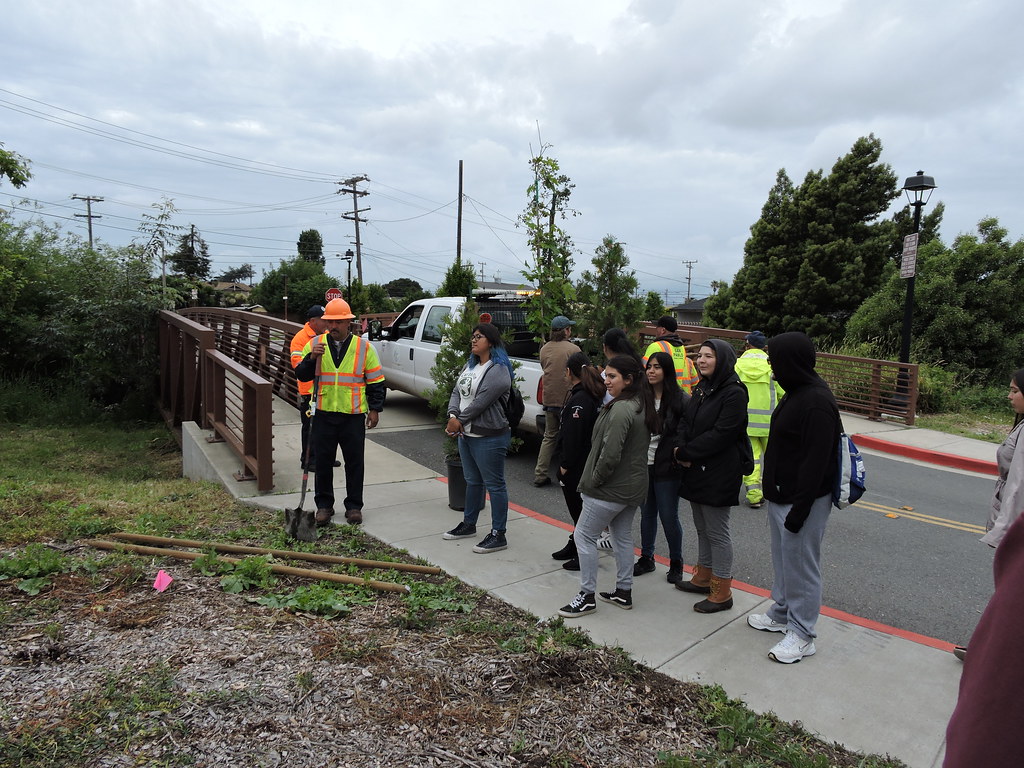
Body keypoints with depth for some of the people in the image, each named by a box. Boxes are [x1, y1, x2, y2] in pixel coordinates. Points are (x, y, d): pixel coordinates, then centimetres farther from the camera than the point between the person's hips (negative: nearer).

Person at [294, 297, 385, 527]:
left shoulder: (364, 347, 1)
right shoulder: (314, 344, 4)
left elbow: (375, 381, 4)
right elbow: (301, 375, 0)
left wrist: (375, 409, 0)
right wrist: (312, 358, -17)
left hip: (353, 416, -1)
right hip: (323, 415, 1)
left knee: (354, 463, 6)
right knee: (323, 462, 9)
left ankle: (354, 506, 19)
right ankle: (324, 505, 23)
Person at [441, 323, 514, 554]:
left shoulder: (498, 371, -17)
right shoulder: (470, 365, 14)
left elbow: (480, 402, -21)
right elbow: (456, 392, 10)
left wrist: (459, 420, -11)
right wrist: (453, 416, -8)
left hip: (489, 437, -9)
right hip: (466, 434, 10)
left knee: (494, 484, -2)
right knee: (473, 481, 21)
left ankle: (498, 535, 6)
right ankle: (469, 524, 36)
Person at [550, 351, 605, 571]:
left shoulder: (579, 400, -21)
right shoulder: (591, 395, 10)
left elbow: (573, 435, -24)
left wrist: (565, 464, -17)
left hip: (575, 466, -10)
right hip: (583, 462, 10)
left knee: (578, 508, 0)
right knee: (578, 508, 19)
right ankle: (574, 547, 32)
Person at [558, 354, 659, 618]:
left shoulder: (621, 410, -23)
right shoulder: (642, 405, 8)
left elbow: (610, 453, -28)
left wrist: (594, 480, -12)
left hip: (612, 489, -10)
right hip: (634, 485, 10)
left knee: (584, 536, 1)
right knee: (623, 537, 19)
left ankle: (587, 596, 8)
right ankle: (624, 592, 29)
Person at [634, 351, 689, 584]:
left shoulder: (680, 399, -9)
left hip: (667, 468, -4)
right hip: (643, 465, 4)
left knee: (669, 517, 5)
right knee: (647, 513, 16)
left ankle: (676, 563, 24)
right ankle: (646, 558, 31)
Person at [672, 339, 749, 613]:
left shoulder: (733, 393, -17)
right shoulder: (702, 389, 11)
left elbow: (720, 434, -23)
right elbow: (684, 421, 7)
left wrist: (685, 452, -17)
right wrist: (681, 448, -12)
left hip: (720, 474, -9)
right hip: (697, 470, 9)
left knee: (717, 532, 1)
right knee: (702, 528, 19)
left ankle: (722, 593, 14)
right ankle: (704, 578, 35)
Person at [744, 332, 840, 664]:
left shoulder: (816, 403, -24)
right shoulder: (797, 393, 9)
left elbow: (816, 463, -25)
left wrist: (799, 509, -23)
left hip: (802, 501, -10)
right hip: (781, 496, 10)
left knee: (801, 565, 3)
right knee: (783, 559, 22)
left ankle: (801, 635, 17)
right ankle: (781, 614, 39)